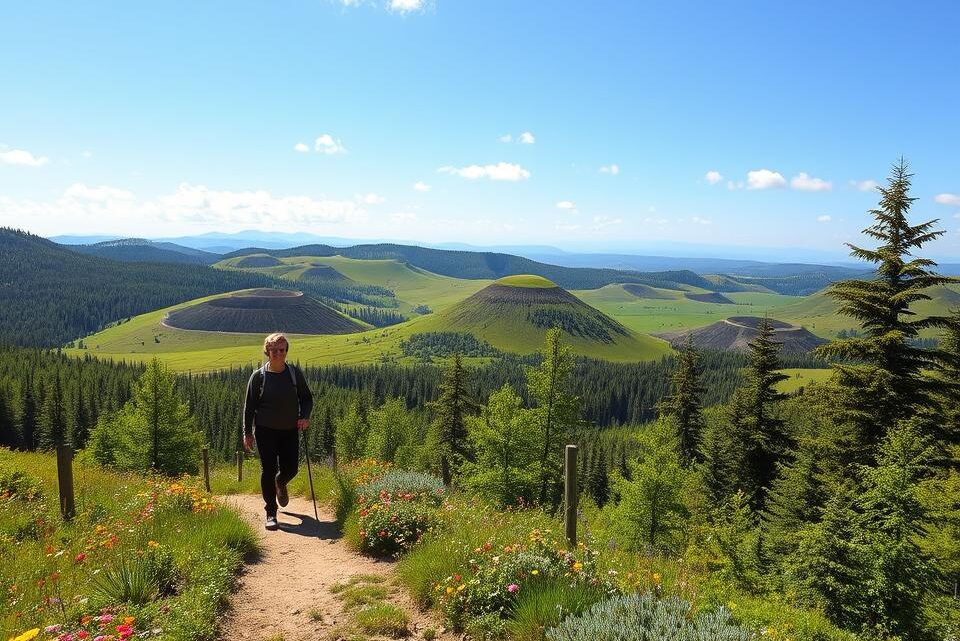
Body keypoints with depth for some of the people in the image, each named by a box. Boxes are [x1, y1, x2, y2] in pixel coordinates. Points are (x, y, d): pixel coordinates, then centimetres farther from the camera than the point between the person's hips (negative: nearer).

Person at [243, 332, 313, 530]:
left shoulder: (294, 372, 0)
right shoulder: (258, 376, -5)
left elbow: (306, 397, 8)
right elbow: (249, 406, 0)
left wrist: (305, 416, -10)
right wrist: (247, 432, -2)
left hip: (290, 430, 2)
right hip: (265, 431, -2)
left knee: (290, 469, 8)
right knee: (268, 470, -4)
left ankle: (280, 484, 46)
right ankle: (271, 514, 8)